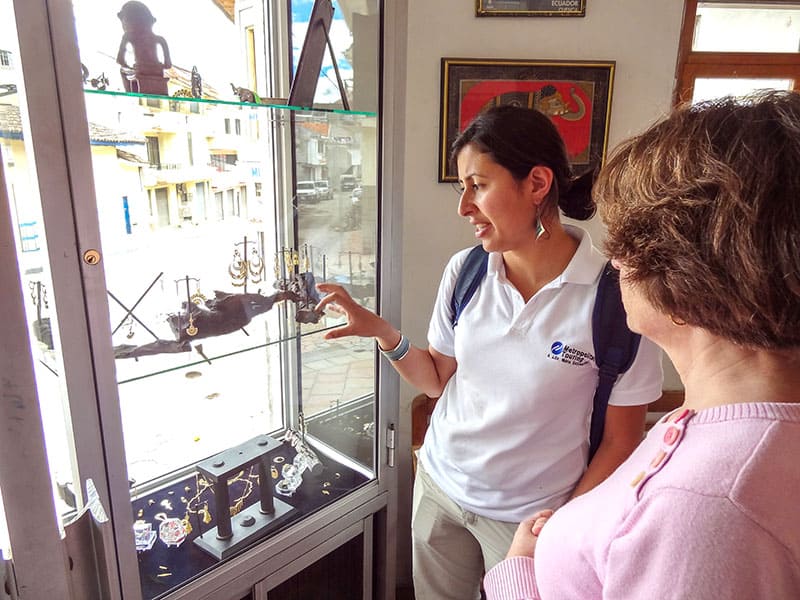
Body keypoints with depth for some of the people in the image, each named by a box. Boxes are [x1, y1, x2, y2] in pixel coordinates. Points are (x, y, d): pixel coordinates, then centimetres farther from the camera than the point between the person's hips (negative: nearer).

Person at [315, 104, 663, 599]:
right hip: (439, 485, 4)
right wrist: (384, 333, -12)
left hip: (529, 515, -4)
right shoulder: (464, 271, -9)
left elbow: (621, 441, -10)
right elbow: (439, 380, 3)